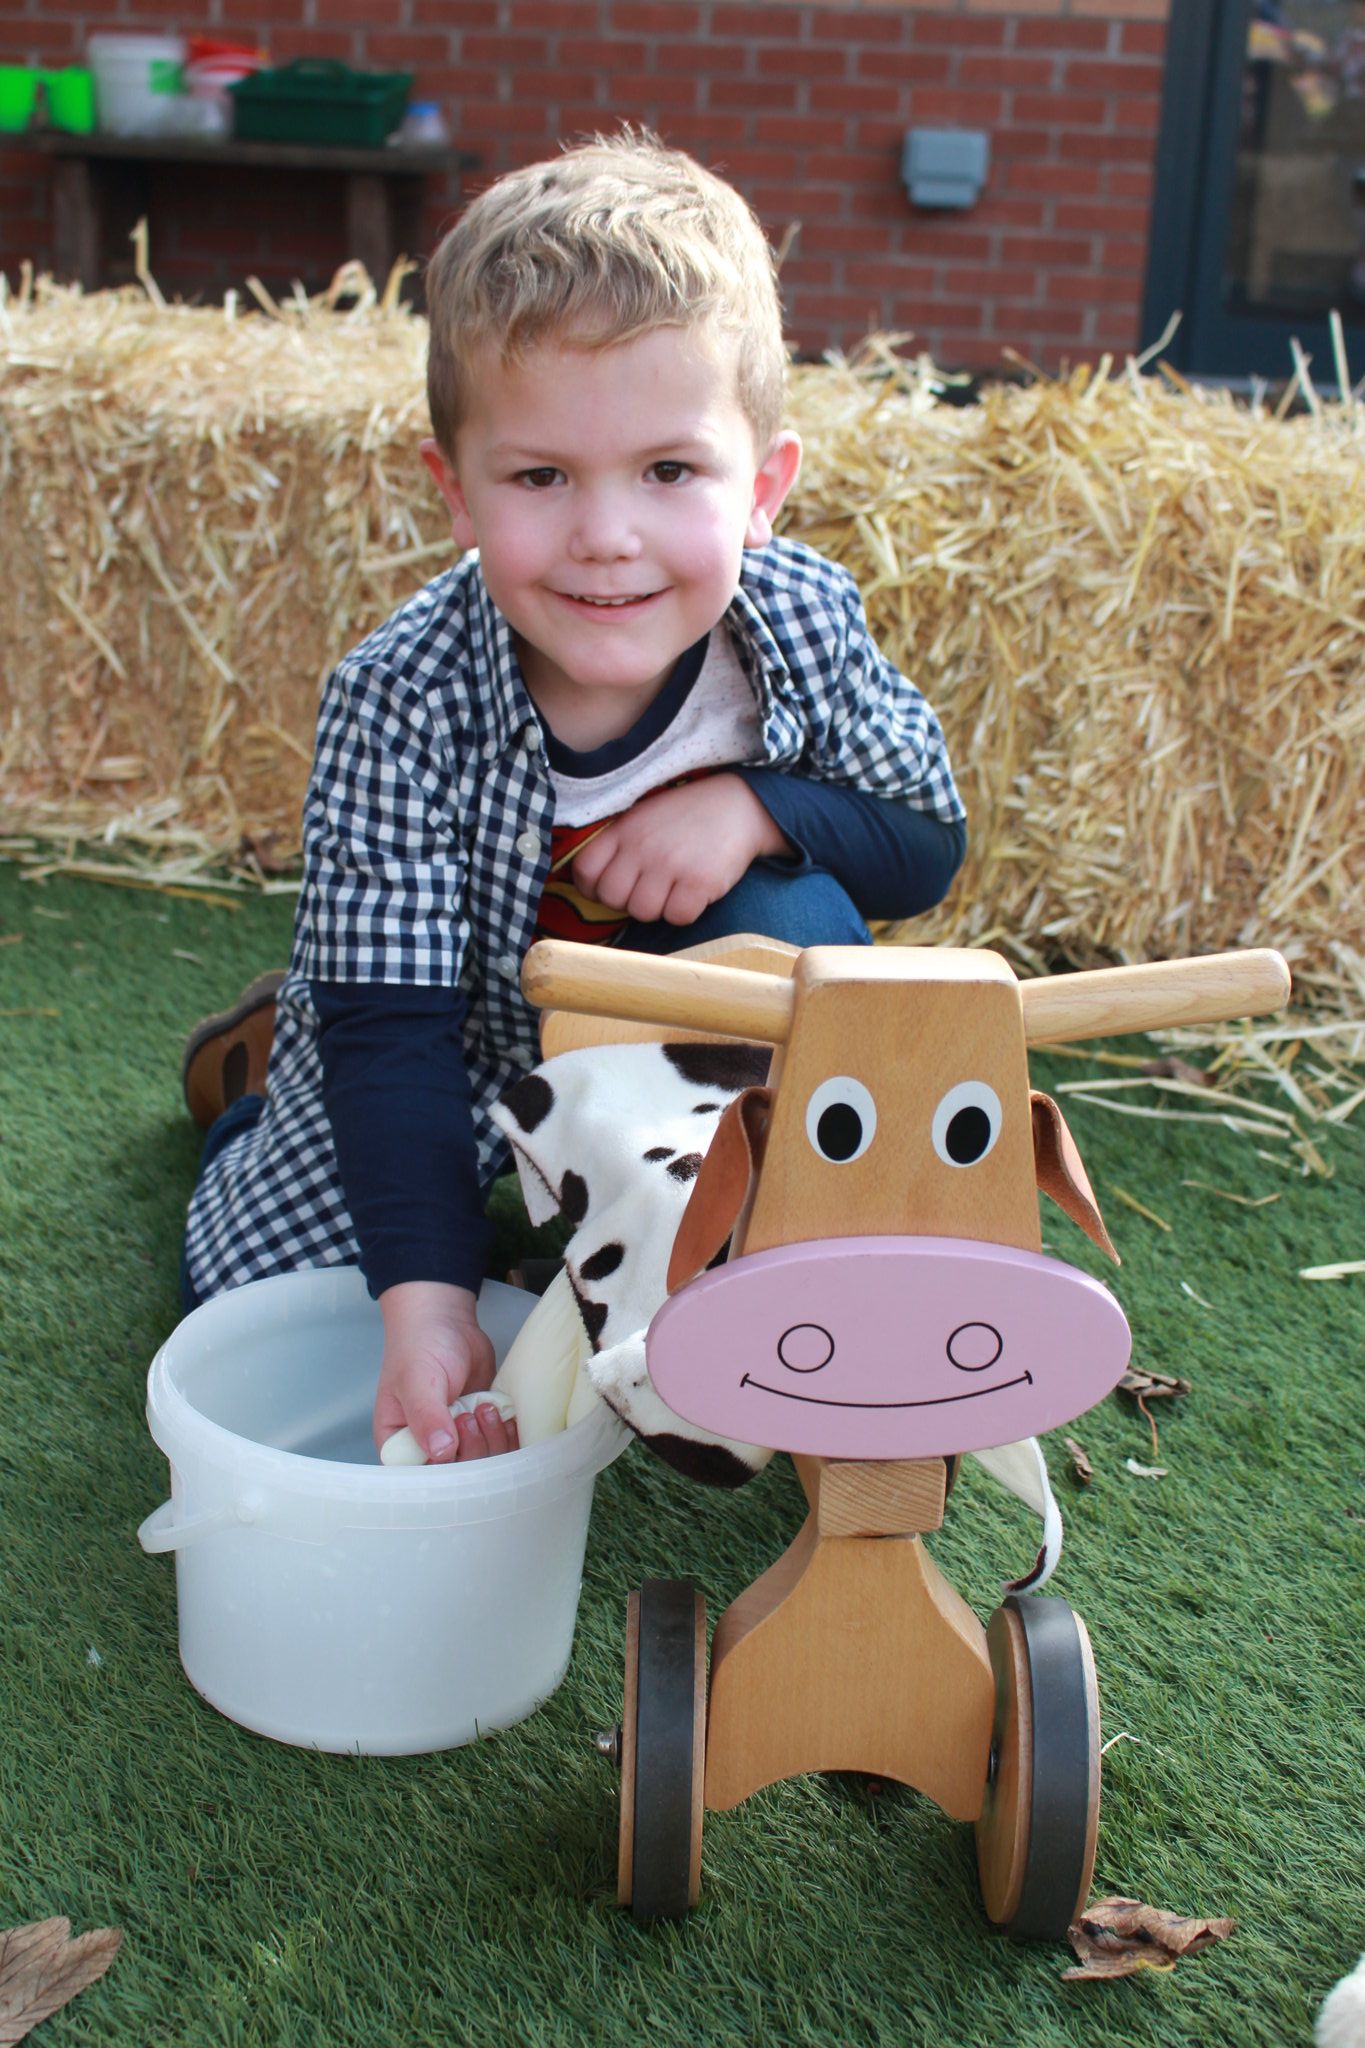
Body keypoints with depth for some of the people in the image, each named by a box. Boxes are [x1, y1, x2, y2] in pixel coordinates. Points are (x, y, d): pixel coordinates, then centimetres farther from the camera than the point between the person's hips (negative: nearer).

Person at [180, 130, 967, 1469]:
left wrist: (756, 806, -33)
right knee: (259, 1305, -1)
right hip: (458, 1045, -1)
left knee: (795, 923, -28)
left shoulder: (803, 624, -26)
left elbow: (928, 845, -13)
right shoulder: (400, 707, -33)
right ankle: (261, 1060, 31)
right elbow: (390, 1034, -31)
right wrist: (427, 1301, -40)